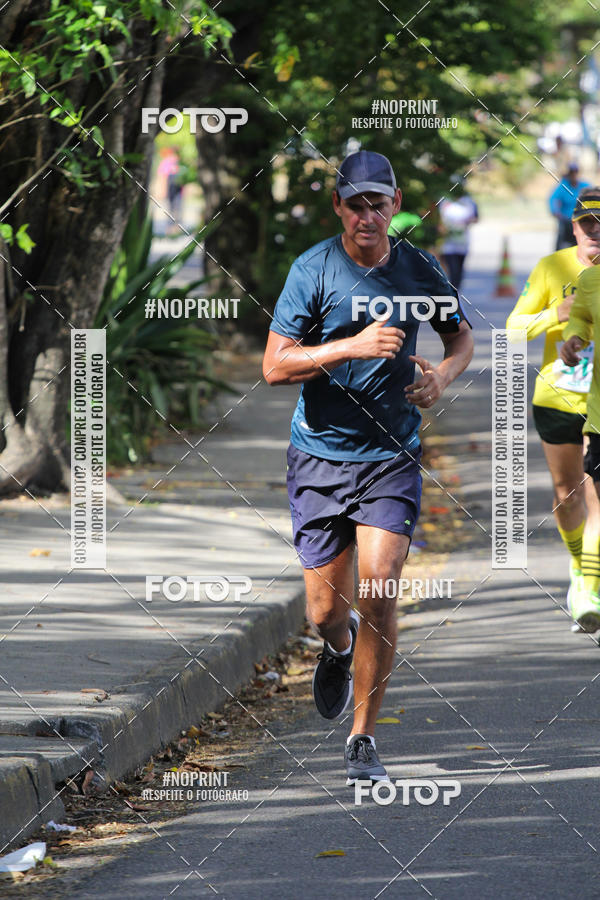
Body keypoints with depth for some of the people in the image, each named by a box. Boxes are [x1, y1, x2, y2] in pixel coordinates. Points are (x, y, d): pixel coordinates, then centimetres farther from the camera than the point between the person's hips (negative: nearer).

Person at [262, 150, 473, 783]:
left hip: (391, 456, 1)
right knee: (326, 611, 0)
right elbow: (275, 365, -12)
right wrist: (353, 345, -24)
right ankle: (339, 645, 40)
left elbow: (461, 337, 19)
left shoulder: (419, 271, 1)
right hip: (320, 455, -1)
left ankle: (363, 738, -1)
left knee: (378, 588, -15)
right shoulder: (313, 269, -7)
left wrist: (442, 374, -3)